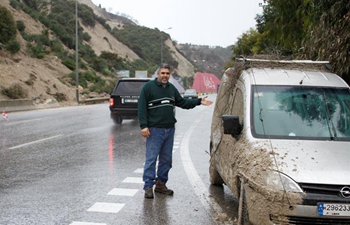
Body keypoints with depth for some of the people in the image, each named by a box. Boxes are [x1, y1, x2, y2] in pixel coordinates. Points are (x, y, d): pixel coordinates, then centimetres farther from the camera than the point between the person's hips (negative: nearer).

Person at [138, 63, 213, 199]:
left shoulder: (172, 88, 15)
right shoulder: (148, 87, -5)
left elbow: (182, 102, 23)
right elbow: (141, 108, -9)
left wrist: (199, 101, 13)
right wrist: (143, 126, -17)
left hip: (170, 129, 7)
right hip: (154, 130, -7)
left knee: (166, 159, 11)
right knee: (151, 158, -7)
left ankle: (161, 184, 21)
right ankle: (148, 186, -3)